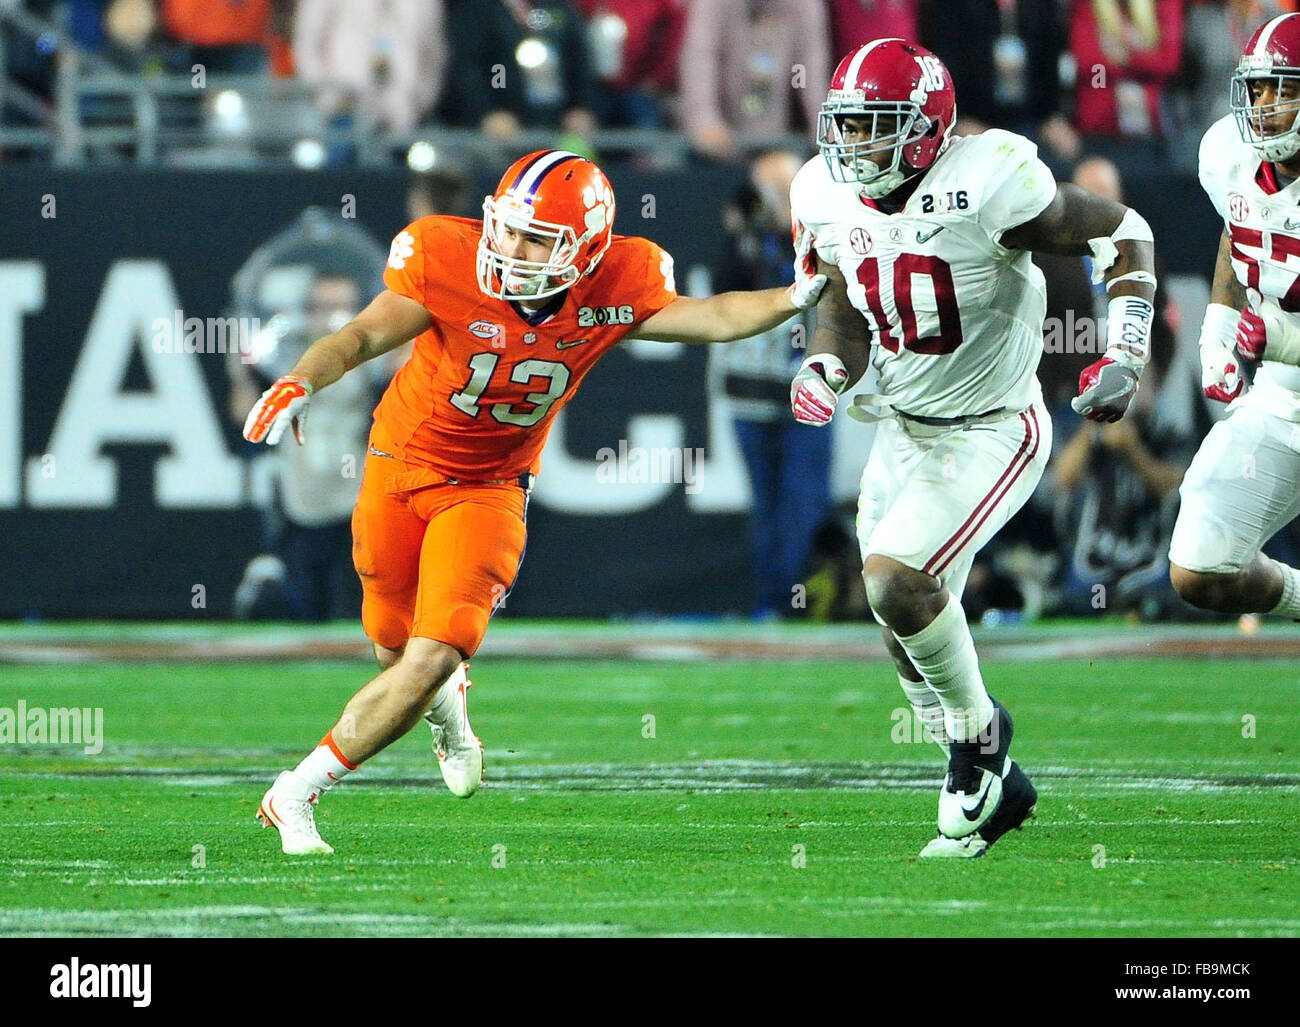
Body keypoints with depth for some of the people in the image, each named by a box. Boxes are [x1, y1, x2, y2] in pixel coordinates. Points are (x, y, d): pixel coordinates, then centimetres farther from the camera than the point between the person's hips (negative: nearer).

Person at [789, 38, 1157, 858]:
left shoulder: (991, 184, -25)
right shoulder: (829, 198, -6)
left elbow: (1122, 234, -13)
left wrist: (1124, 357, -21)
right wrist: (825, 373, -8)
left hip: (991, 434, -7)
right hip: (904, 428, 7)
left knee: (896, 581, -23)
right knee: (911, 638, 10)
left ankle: (978, 729, 2)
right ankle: (992, 788, 30)